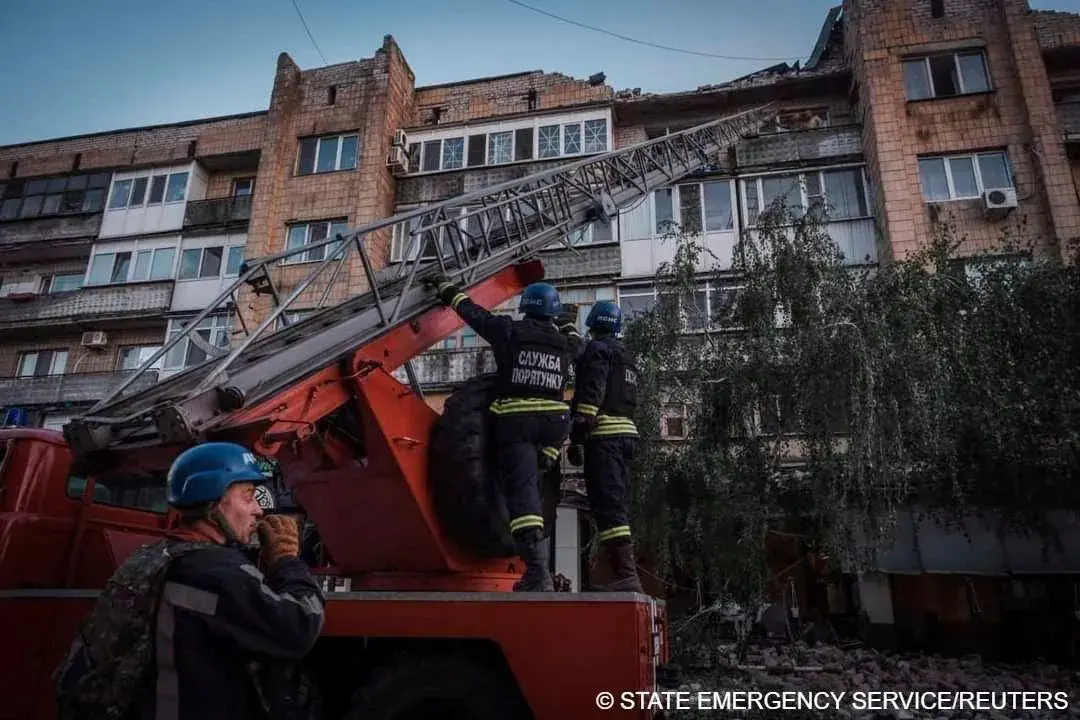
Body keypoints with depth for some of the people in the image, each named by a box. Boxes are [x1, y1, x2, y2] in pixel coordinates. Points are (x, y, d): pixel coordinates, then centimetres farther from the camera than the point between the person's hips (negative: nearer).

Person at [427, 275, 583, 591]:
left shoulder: (509, 331, 4)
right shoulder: (564, 343, 14)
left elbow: (470, 310, 14)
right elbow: (579, 346, 39)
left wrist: (444, 286, 30)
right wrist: (568, 324, 57)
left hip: (515, 420, -4)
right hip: (554, 423, 4)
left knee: (521, 489, -9)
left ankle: (538, 571, -18)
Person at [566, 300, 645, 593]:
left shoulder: (598, 348, -2)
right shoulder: (627, 356, 26)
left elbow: (591, 394, -14)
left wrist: (576, 437, -16)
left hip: (603, 434, -9)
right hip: (627, 433, 9)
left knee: (608, 505, -13)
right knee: (619, 505, 10)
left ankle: (626, 575, -19)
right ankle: (627, 574, 11)